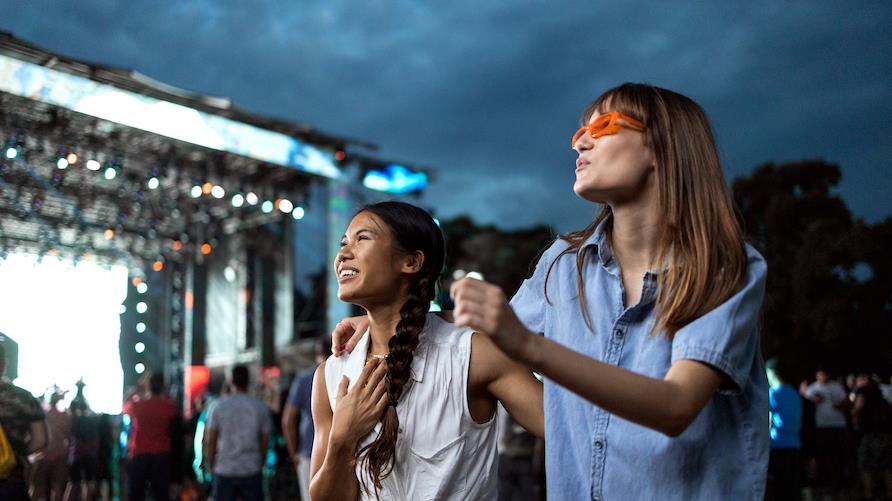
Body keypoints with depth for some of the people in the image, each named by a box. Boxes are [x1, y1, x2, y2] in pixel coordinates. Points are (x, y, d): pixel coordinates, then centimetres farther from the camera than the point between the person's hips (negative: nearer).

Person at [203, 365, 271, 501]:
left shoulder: (218, 406, -1)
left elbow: (209, 441, -3)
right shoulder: (261, 407, 2)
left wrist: (211, 467, 8)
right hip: (251, 471, 1)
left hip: (224, 471, 0)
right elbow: (265, 442, 2)